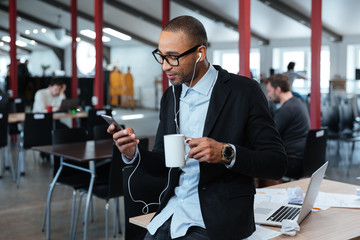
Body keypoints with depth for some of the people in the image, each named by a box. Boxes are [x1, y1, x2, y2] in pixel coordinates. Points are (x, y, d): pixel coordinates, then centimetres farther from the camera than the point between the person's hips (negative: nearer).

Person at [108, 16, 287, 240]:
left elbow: (277, 162, -11)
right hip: (170, 213, 6)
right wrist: (133, 153, -9)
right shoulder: (171, 96, 8)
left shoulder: (244, 91, -11)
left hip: (216, 221, -5)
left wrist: (226, 153, -26)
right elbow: (163, 165, 12)